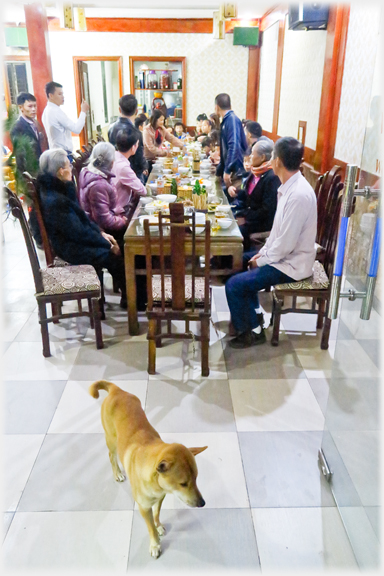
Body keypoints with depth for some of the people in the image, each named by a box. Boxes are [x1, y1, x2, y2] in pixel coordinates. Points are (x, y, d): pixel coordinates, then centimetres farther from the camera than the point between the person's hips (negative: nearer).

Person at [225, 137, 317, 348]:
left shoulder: (298, 195, -29)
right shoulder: (289, 186, 2)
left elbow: (285, 245, -27)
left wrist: (261, 260, -13)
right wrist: (263, 251, 7)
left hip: (291, 264, -10)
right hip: (283, 254, 10)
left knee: (234, 285, -12)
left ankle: (252, 331, 9)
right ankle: (254, 313, 31)